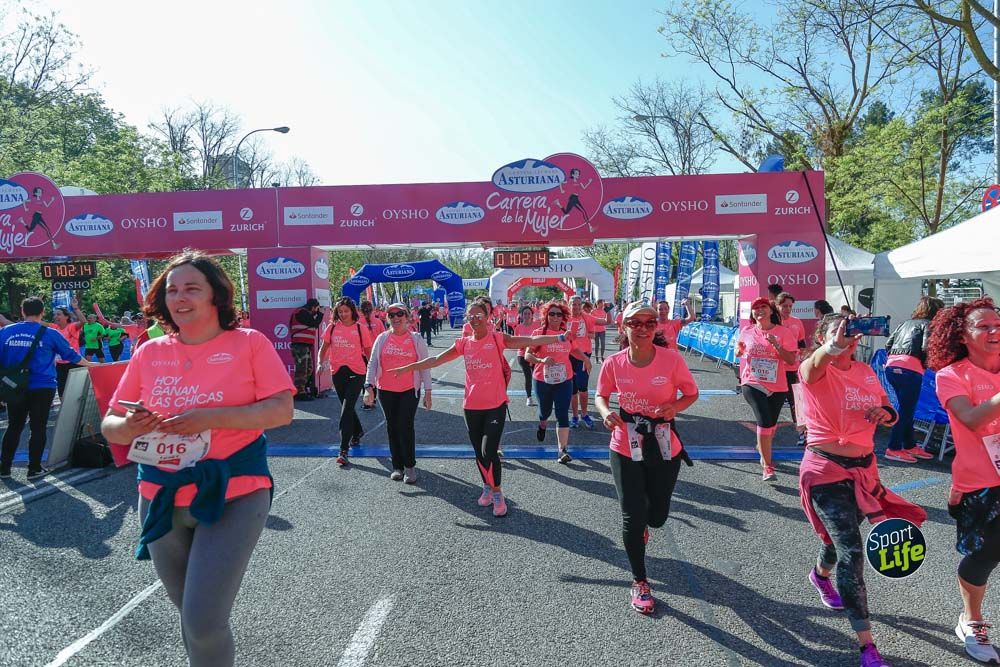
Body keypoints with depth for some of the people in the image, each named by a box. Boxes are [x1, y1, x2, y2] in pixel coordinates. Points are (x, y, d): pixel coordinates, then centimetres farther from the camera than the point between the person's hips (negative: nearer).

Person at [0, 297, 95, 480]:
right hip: (41, 388, -3)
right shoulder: (49, 333, -5)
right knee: (38, 428, 5)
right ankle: (34, 469, 11)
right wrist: (89, 364, 22)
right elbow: (70, 354, 6)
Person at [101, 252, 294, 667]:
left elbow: (282, 411, -12)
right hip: (161, 500, 5)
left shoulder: (249, 343, -6)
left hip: (232, 496, -4)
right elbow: (109, 424, 9)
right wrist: (127, 427, -15)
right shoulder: (149, 353, 5)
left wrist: (212, 418, -23)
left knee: (204, 622, -9)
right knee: (190, 612, 21)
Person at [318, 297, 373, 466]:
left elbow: (368, 351, 4)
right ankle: (357, 432, 46)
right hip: (338, 372, 4)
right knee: (347, 407, 18)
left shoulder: (360, 328, -3)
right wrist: (321, 363, -6)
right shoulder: (332, 327, 5)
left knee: (347, 409, -12)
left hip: (356, 372, -4)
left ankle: (344, 450, -10)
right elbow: (324, 348, 10)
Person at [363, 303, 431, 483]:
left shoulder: (416, 340, 1)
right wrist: (369, 387, -6)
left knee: (405, 426, -8)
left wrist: (427, 391, -1)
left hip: (409, 390, -3)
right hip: (386, 391, 3)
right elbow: (372, 363, 5)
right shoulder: (382, 338, 5)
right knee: (392, 427, 8)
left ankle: (409, 466, 5)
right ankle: (397, 466, 20)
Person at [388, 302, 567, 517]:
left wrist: (560, 337, -27)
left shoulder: (497, 338, -6)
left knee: (489, 453, -11)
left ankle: (497, 493, 10)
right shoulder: (464, 343, 5)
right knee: (479, 453, 14)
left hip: (495, 405, -4)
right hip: (472, 406, 4)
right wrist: (406, 368, 13)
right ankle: (488, 487, 36)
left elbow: (530, 341, -16)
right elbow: (435, 360, 11)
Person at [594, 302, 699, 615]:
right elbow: (601, 395, 6)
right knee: (633, 518, 2)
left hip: (664, 450, 1)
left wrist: (675, 406, -23)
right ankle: (639, 582, 23)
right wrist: (605, 411, -16)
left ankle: (641, 525, 54)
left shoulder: (672, 359, -14)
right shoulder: (613, 363, -10)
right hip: (625, 449, 0)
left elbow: (692, 393, -1)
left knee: (657, 516, 14)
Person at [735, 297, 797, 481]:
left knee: (772, 423, 18)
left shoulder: (783, 332, -4)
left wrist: (776, 344, -21)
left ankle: (763, 448, 49)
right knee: (765, 421, -18)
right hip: (752, 384, -1)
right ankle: (767, 466, -11)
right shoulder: (746, 331, 1)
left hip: (777, 386, 2)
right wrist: (739, 351, -6)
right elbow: (738, 352, 17)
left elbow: (791, 359, -9)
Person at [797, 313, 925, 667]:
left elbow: (889, 411, 13)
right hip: (827, 471, -6)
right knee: (852, 551, -11)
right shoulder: (816, 371, -14)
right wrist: (833, 347, -62)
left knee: (842, 536, 26)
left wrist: (885, 414, -13)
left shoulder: (866, 371, 5)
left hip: (863, 467, 6)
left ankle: (820, 575, 58)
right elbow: (813, 366, -39)